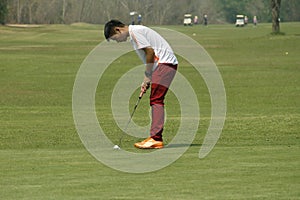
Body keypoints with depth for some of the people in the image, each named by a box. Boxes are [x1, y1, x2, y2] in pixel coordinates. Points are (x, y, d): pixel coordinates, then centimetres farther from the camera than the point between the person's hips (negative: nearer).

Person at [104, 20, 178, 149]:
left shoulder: (135, 32, -9)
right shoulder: (134, 34, 22)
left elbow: (150, 52, -16)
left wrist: (147, 77, -9)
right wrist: (147, 81, 13)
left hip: (165, 62, -10)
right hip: (163, 64, 10)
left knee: (156, 100, -15)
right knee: (155, 101, 10)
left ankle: (156, 138, -21)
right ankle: (155, 138, 11)